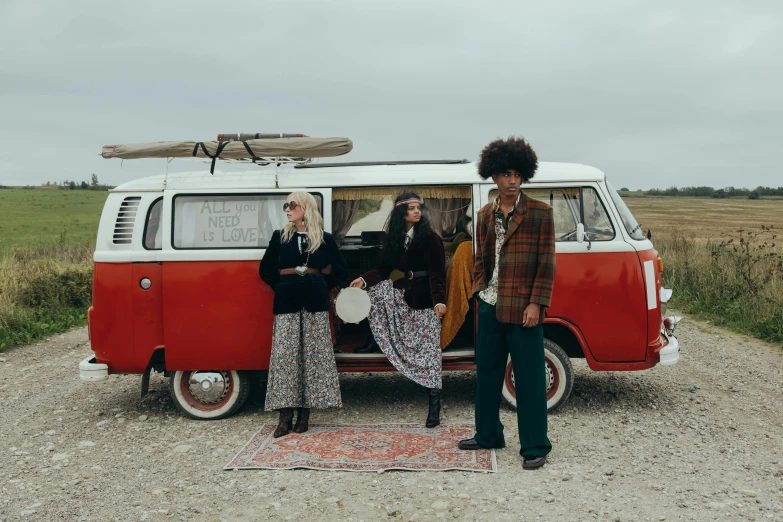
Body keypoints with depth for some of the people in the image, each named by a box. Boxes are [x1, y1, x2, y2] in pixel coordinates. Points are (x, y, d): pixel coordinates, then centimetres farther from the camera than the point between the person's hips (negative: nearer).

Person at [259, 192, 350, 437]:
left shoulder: (325, 239, 5)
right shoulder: (279, 237, 8)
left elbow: (341, 272, 9)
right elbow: (265, 270, 12)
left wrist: (320, 285, 6)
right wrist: (285, 286, 5)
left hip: (315, 303, 0)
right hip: (287, 304, 1)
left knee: (314, 356, 0)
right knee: (284, 355, -4)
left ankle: (304, 412, 9)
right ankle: (285, 415, 2)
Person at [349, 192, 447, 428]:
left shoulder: (430, 237, -10)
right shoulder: (395, 238, 6)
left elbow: (437, 272, -14)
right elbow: (384, 268, 7)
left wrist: (439, 300, -25)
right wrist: (364, 279, -9)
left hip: (425, 298, -6)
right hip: (405, 293, 6)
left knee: (429, 349, -4)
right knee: (375, 289, -12)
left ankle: (434, 406, 1)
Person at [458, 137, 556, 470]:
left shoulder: (540, 213, -4)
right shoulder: (486, 215, 11)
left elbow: (547, 263, -6)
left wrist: (536, 304, -13)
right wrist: (480, 291, 5)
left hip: (522, 309, -6)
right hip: (490, 305, 6)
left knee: (529, 378, 1)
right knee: (487, 371, 15)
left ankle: (535, 446, 13)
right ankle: (488, 435, 31)